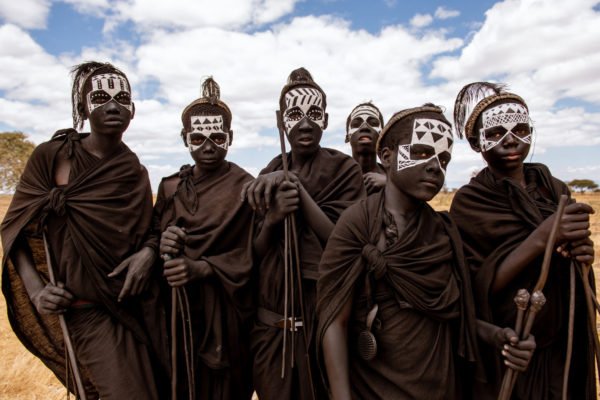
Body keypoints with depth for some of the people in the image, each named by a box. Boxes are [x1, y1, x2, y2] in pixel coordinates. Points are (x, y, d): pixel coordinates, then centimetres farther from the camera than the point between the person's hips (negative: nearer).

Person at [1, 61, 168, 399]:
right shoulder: (51, 156, -5)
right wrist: (35, 290, -13)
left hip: (139, 303, 4)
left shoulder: (136, 173, 3)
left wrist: (149, 251, -13)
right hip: (87, 306, -3)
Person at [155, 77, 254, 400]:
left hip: (224, 310, -3)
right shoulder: (170, 187, 7)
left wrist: (200, 268, -25)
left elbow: (251, 254, -11)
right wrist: (162, 244, -15)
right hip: (175, 305, 4)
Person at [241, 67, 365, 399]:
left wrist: (298, 189, -23)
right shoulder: (269, 177, 5)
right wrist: (272, 218, -18)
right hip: (272, 322, 3)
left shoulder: (344, 170, -5)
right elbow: (255, 253, 2)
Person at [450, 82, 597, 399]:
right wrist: (541, 237, -30)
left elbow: (573, 277, 8)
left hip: (565, 344, 5)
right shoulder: (468, 201, -14)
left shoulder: (555, 190, 1)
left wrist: (581, 254, -15)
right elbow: (475, 289, -21)